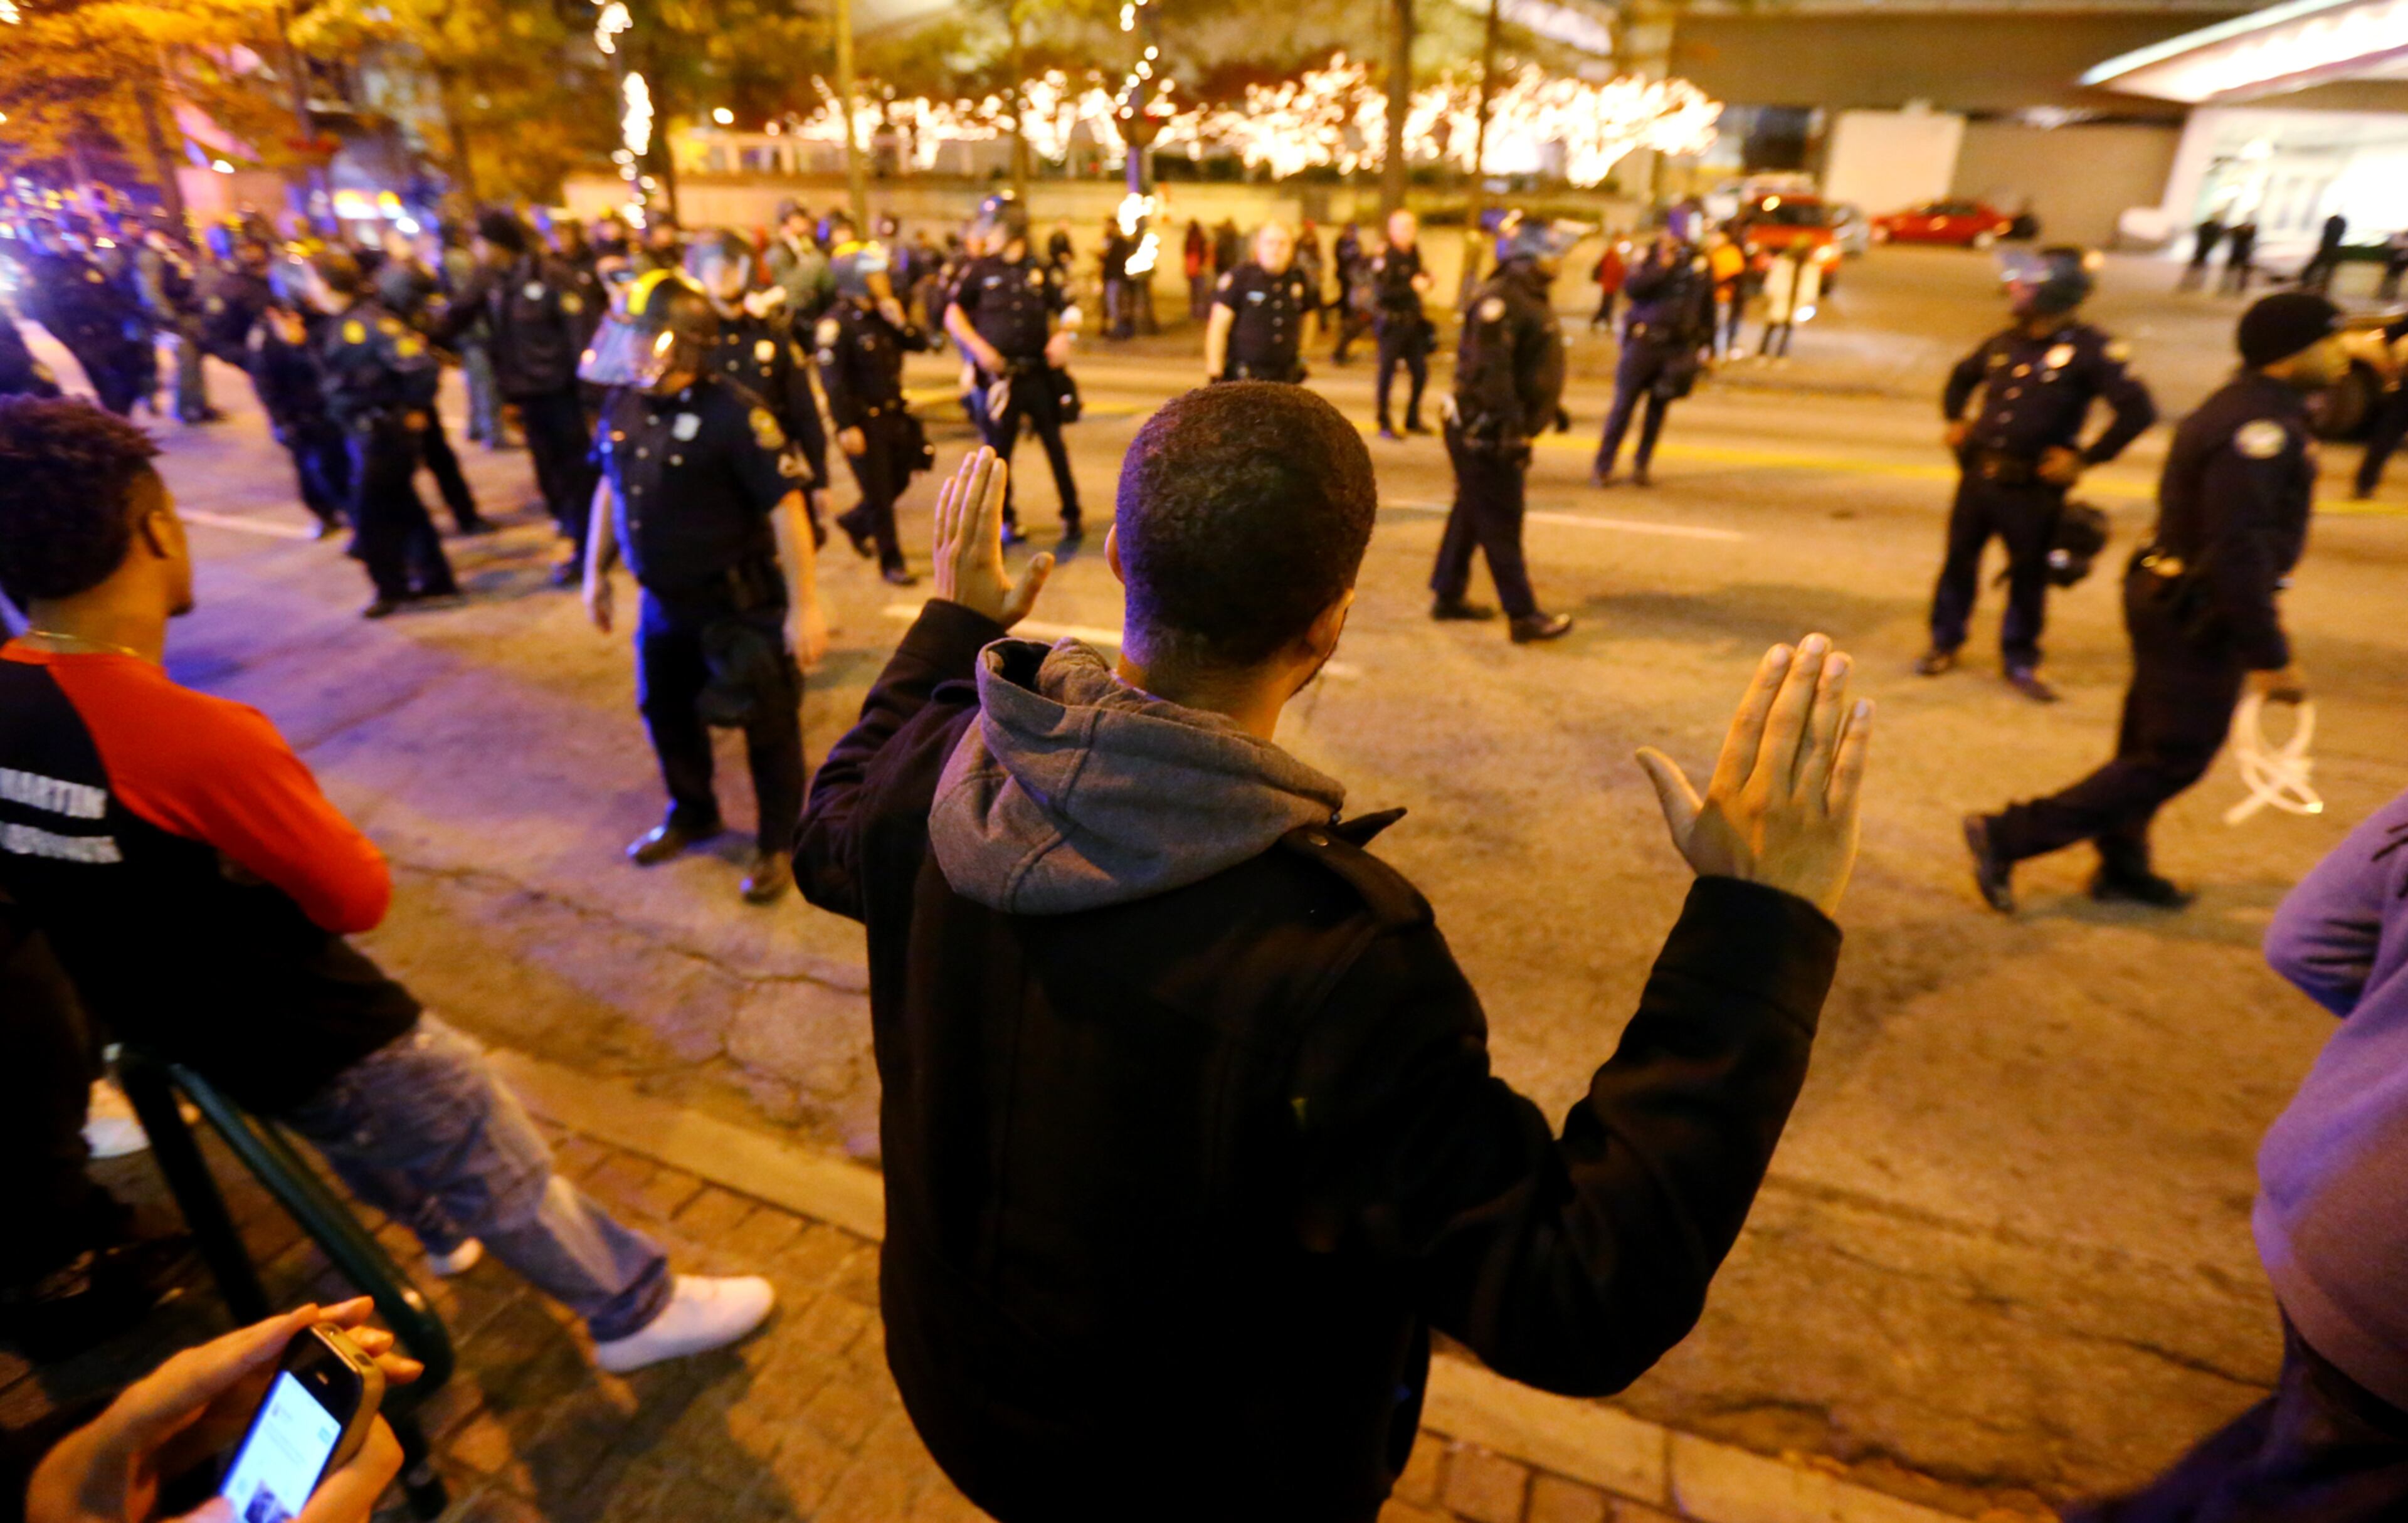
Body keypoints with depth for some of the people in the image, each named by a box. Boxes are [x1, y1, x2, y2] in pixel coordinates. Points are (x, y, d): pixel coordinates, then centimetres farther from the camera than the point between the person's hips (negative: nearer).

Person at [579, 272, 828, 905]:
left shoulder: (733, 413, -21)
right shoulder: (623, 406, 1)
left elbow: (785, 508, -22)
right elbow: (610, 488, 15)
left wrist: (804, 607, -23)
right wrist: (595, 571, 18)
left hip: (741, 602, -7)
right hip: (663, 600, 7)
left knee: (767, 726, 7)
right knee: (665, 712, 21)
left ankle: (778, 843, 25)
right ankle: (691, 813, 46)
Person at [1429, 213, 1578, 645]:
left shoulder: (1532, 297, 15)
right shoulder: (1499, 299, -18)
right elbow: (1490, 370, -26)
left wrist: (1551, 406, 28)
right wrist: (1513, 425, -28)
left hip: (1503, 430, 11)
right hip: (1487, 431, -11)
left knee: (1472, 513, 16)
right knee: (1501, 524, -5)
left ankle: (1447, 595, 27)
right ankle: (1523, 616, -1)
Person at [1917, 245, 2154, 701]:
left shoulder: (2091, 350, -10)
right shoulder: (2006, 340, 8)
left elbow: (2138, 410, -13)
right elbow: (1962, 376, 29)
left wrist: (2085, 458, -13)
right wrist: (1954, 418, 16)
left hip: (2033, 487, -4)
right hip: (1978, 473, 5)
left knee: (2029, 574, 7)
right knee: (1960, 558, 11)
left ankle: (2021, 660, 20)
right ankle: (1945, 644, 26)